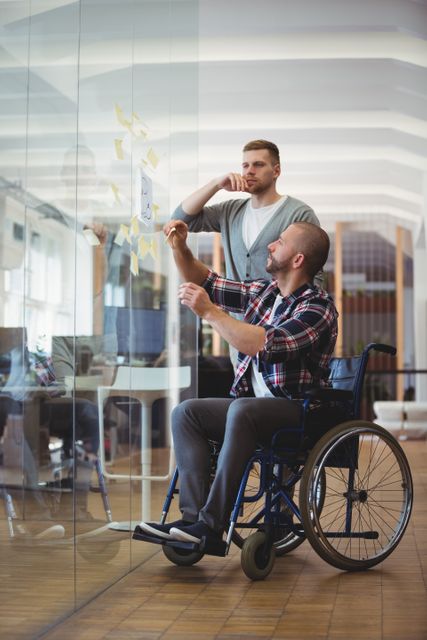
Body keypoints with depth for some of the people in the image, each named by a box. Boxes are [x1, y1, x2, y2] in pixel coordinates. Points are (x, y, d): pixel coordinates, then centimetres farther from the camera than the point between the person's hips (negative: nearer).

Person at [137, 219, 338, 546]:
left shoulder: (317, 307, -14)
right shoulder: (262, 292, 12)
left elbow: (260, 343, -28)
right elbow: (206, 283, 21)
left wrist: (210, 311, -22)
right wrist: (180, 247, 6)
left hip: (297, 410, -8)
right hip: (254, 404, 8)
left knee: (242, 409, -36)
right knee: (186, 413, -8)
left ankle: (212, 524, -34)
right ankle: (193, 517, -19)